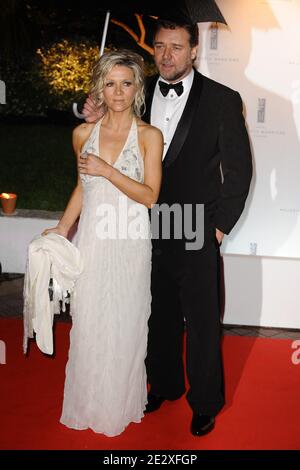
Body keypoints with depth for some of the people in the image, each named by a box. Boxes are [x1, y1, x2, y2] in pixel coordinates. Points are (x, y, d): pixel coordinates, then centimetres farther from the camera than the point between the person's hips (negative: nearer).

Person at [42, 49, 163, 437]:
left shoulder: (149, 136, -4)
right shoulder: (84, 134, 5)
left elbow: (149, 196, -10)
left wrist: (107, 170, -17)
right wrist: (62, 228, 11)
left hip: (129, 244, -2)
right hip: (91, 241, 3)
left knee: (124, 326, 8)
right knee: (88, 324, 9)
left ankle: (121, 404, 30)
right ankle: (88, 404, 30)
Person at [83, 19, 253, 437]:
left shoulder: (222, 100, -6)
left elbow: (239, 168, -4)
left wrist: (221, 225, -6)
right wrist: (96, 116, -6)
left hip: (197, 235, -3)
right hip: (149, 231, 4)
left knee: (202, 323, 9)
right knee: (160, 317, 18)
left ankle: (205, 402, 30)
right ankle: (164, 385, 40)